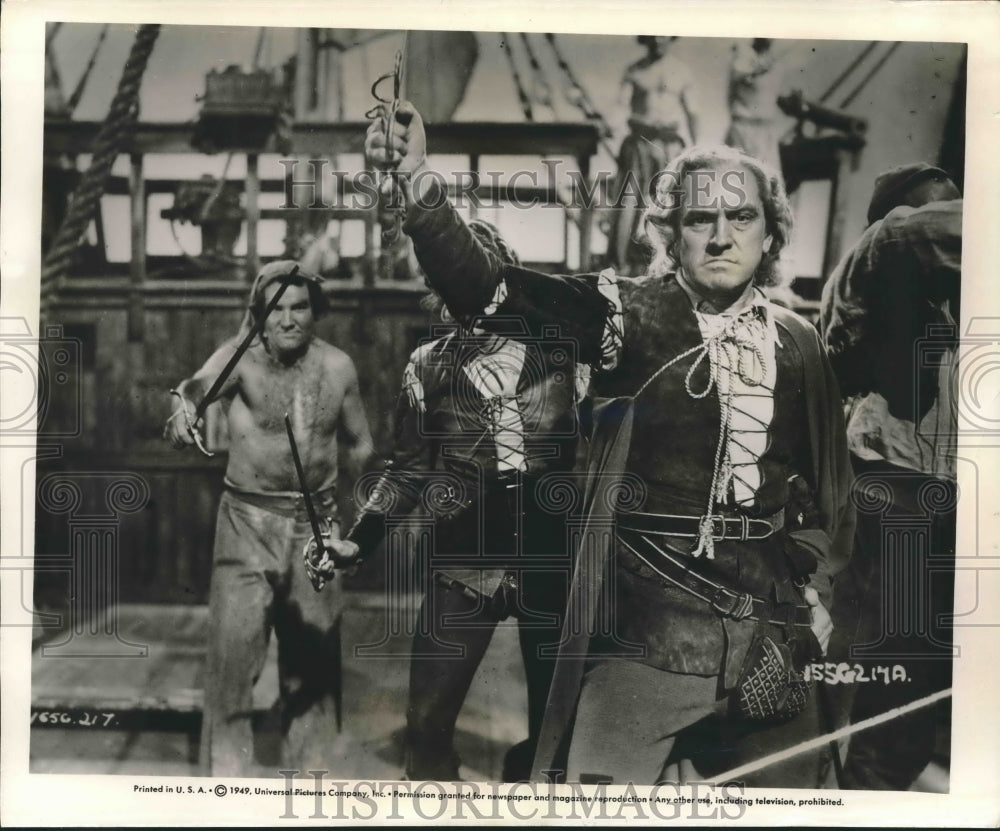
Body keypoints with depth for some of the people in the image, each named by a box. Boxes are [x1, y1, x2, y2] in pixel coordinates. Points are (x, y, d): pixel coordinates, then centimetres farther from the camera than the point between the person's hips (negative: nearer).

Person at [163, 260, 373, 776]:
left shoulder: (338, 366, 0)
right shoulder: (244, 358, -10)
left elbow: (358, 444, 11)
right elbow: (198, 387, -31)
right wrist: (183, 410, -53)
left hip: (317, 520, 3)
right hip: (249, 519, -3)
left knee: (314, 651, 12)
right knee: (234, 642, -6)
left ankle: (310, 761, 29)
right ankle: (226, 766, 9)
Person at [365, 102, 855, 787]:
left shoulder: (798, 344, 6)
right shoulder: (631, 315, -5)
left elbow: (829, 486, 16)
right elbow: (485, 287, -19)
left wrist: (814, 591, 8)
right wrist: (418, 183, -33)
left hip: (773, 624, 4)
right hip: (650, 624, -4)